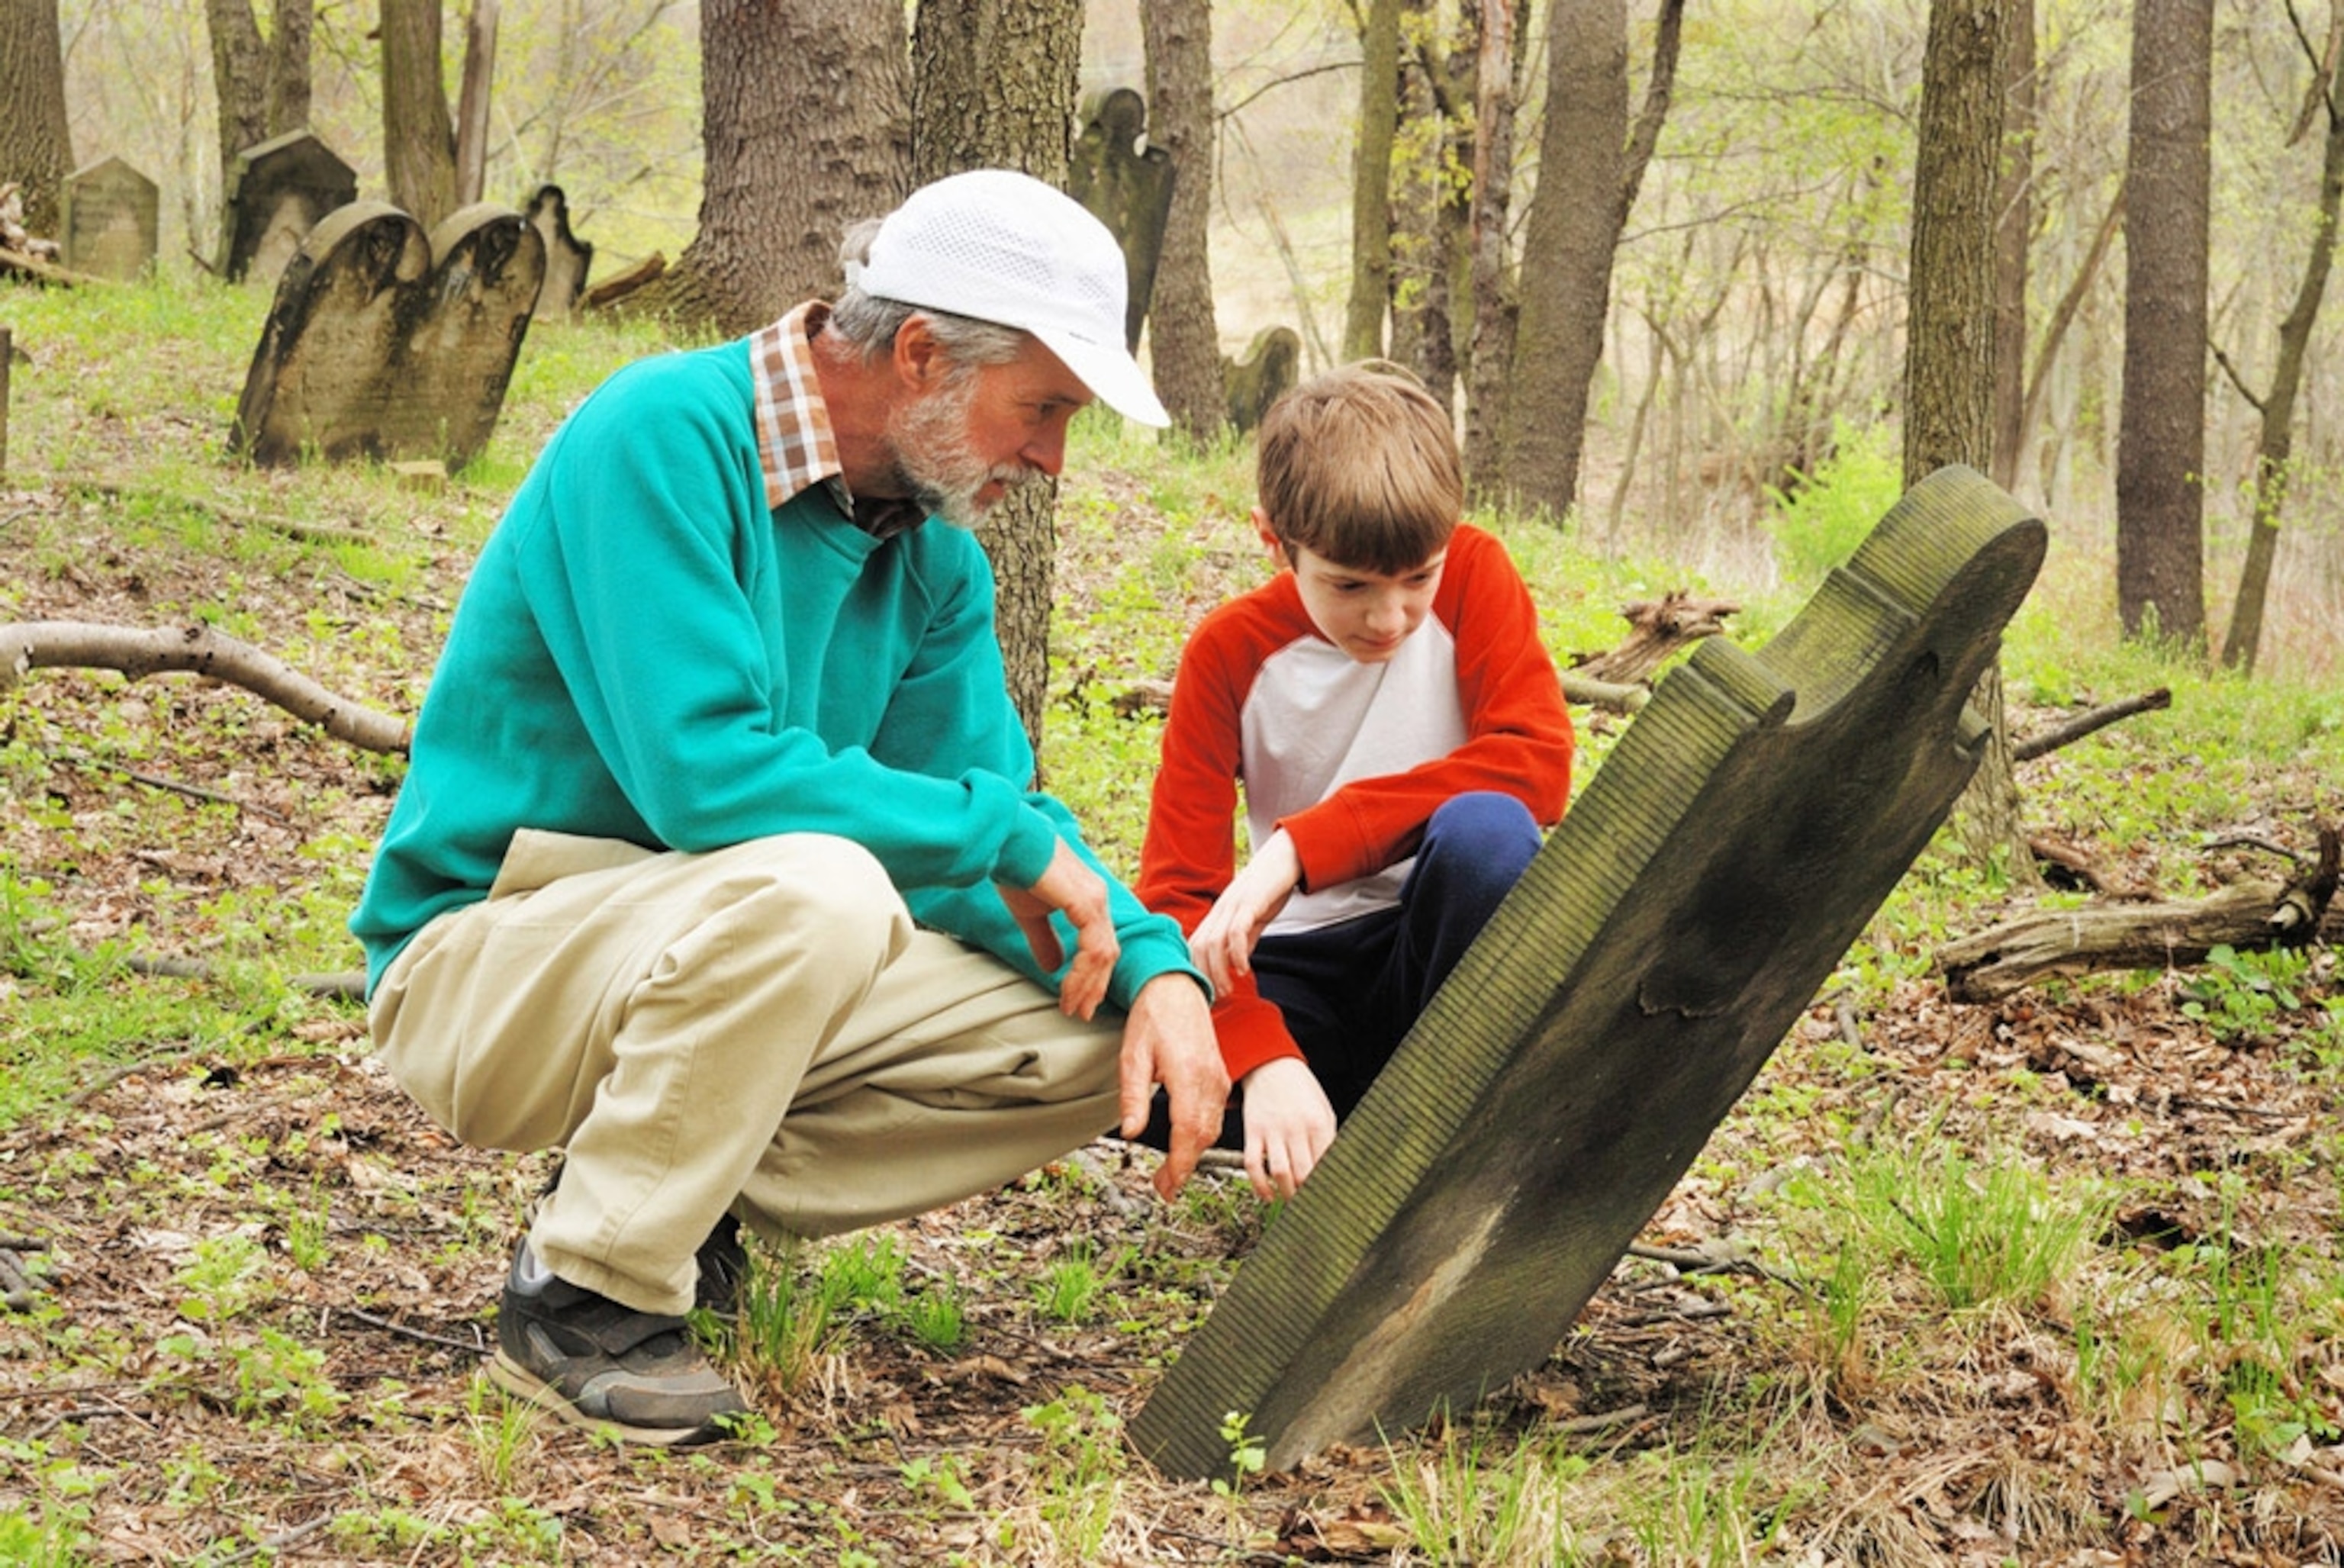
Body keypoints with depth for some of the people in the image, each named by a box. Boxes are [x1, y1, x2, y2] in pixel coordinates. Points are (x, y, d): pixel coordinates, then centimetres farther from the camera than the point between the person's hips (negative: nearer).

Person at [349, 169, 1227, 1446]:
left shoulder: (931, 549, 4)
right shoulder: (661, 438, -20)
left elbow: (994, 808, 5)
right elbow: (702, 775, -30)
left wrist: (1156, 963, -14)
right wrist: (1003, 835, -23)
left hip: (713, 956, 8)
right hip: (482, 958, -8)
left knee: (1095, 1045, -5)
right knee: (814, 885, -37)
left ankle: (673, 1192, 2)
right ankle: (581, 1295, -18)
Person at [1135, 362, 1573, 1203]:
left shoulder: (1473, 576, -6)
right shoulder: (1229, 652, -7)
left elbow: (1537, 761, -22)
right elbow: (1177, 891, -13)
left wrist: (1303, 844, -28)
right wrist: (1264, 1061, -32)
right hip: (1304, 975, 1)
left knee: (1485, 827, -35)